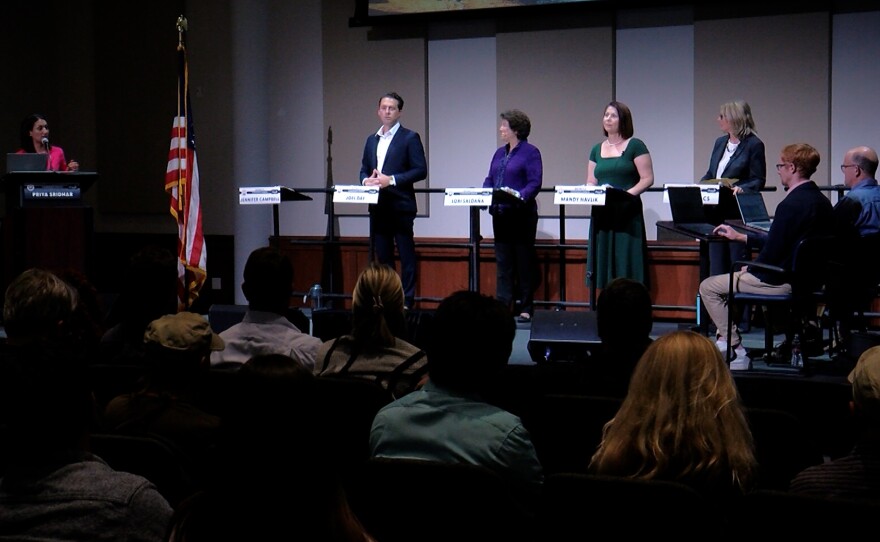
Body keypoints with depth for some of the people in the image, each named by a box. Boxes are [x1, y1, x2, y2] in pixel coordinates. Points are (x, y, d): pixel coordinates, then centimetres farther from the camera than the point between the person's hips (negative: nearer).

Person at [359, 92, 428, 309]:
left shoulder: (410, 138, -2)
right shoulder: (372, 140, 17)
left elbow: (421, 170, -9)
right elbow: (364, 169, 20)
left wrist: (391, 180, -17)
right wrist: (366, 180, -4)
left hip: (400, 206, -6)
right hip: (378, 207, 6)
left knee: (406, 256, -2)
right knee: (383, 256, 9)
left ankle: (407, 301, -1)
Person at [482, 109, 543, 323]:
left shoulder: (530, 152, -6)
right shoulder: (500, 153, 16)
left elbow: (535, 183, -13)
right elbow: (489, 180, 16)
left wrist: (520, 196, -28)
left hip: (521, 214, -7)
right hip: (500, 214, 7)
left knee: (524, 262, 1)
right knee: (502, 262, 7)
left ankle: (525, 308, 8)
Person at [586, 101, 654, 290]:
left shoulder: (635, 146, -1)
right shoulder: (597, 150, 15)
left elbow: (647, 179, -6)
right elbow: (590, 182, 15)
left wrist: (628, 193, -19)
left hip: (627, 215, -5)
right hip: (602, 214, 5)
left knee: (626, 263, -7)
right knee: (603, 263, 3)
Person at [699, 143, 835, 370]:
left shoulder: (790, 205, -22)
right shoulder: (821, 201, 8)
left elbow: (772, 253, -22)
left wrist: (749, 269, -1)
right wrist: (740, 237, 22)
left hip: (784, 281, -10)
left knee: (708, 287, 0)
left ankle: (736, 352, 2)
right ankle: (723, 338, 31)